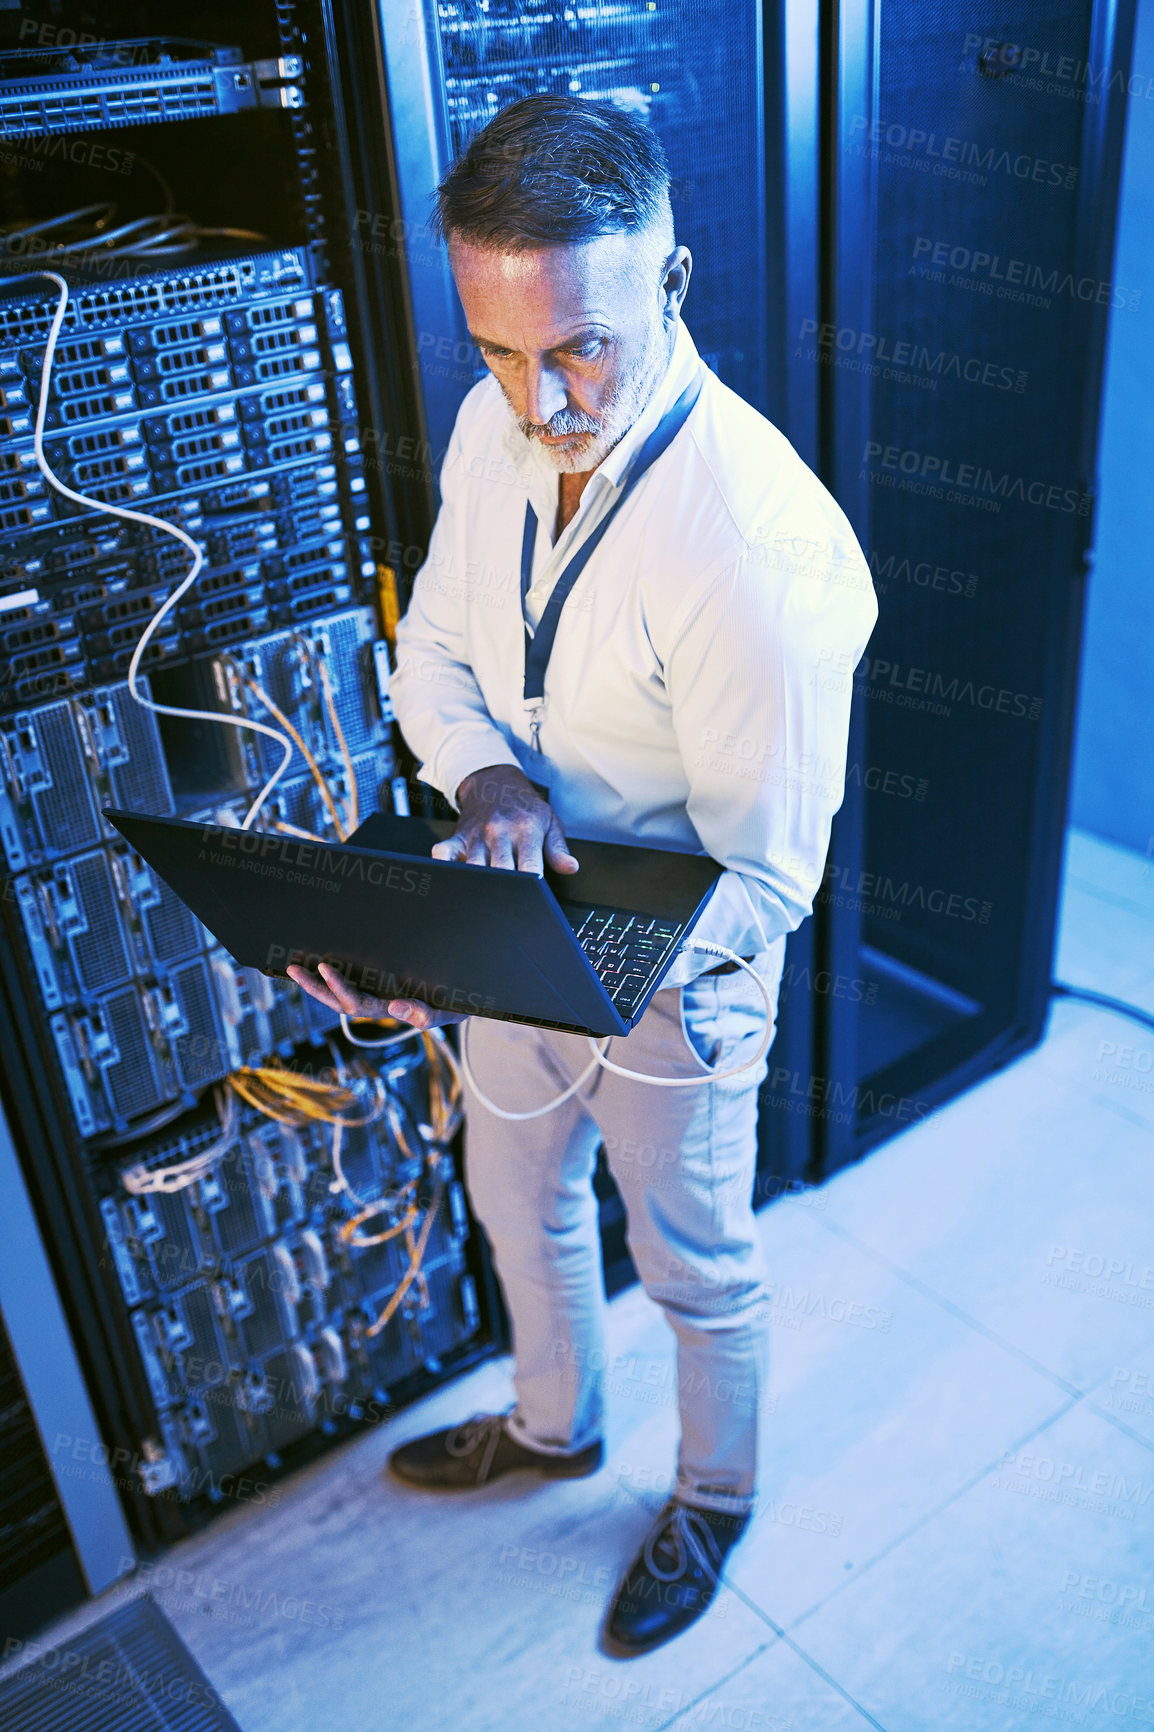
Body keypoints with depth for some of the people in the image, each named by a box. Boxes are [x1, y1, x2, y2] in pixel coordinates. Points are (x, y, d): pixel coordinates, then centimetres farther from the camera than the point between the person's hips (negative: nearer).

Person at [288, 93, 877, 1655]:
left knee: (694, 1261, 18)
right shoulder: (498, 426, -10)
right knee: (517, 1196, 27)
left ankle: (714, 1495, 49)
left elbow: (765, 871, -26)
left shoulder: (761, 547, -32)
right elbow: (432, 649, 2)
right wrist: (487, 775, -20)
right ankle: (557, 1424, 57)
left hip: (672, 976, -6)